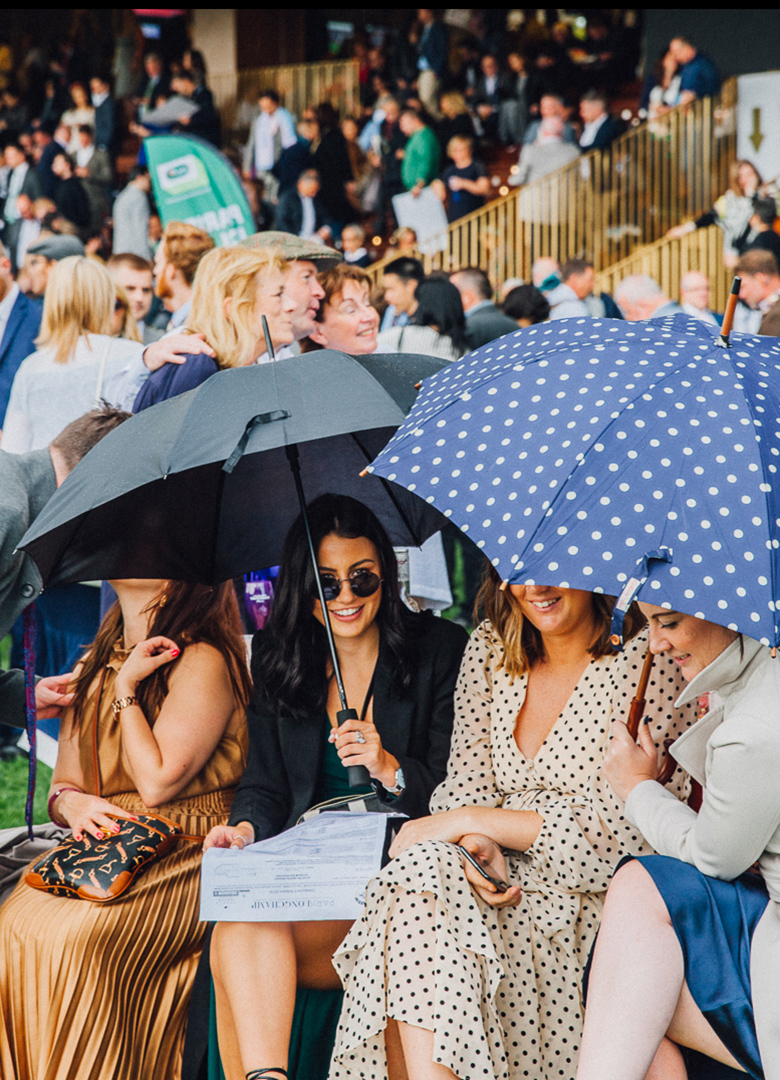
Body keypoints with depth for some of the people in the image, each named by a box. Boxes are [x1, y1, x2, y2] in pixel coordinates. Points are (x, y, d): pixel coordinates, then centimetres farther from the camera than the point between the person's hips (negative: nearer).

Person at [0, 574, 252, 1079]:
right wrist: (71, 801, -3)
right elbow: (63, 783, 21)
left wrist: (127, 688, -5)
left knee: (77, 935, -31)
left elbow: (156, 782, -12)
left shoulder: (202, 663, -4)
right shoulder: (93, 665, 19)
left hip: (184, 852, -6)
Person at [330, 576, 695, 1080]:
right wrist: (478, 846, -16)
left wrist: (474, 821, -14)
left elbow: (628, 829, -13)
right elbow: (464, 786, 9)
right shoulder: (488, 648, 11)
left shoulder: (645, 656, -7)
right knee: (420, 870, -28)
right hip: (504, 880, 5)